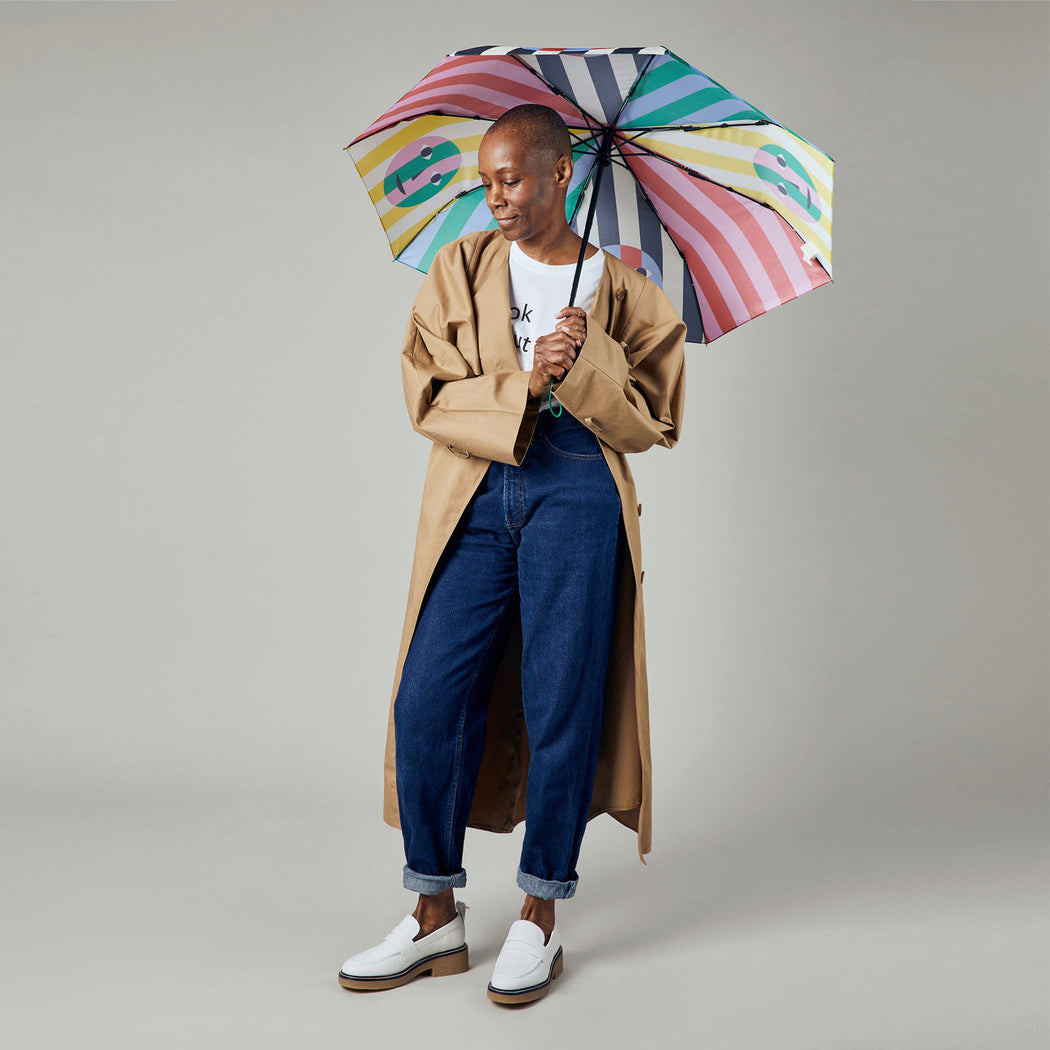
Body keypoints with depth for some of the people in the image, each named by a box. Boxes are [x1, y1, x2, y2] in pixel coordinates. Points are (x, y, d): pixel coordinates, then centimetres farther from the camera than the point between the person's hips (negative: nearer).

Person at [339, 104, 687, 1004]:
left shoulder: (624, 290, 8)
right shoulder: (461, 270, 12)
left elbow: (651, 422, 4)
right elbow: (429, 394, 2)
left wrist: (586, 364, -12)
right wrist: (522, 387, -12)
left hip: (577, 494, -2)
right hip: (475, 494, 2)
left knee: (561, 704, -2)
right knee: (428, 699, -3)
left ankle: (541, 917, 14)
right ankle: (436, 915, 12)